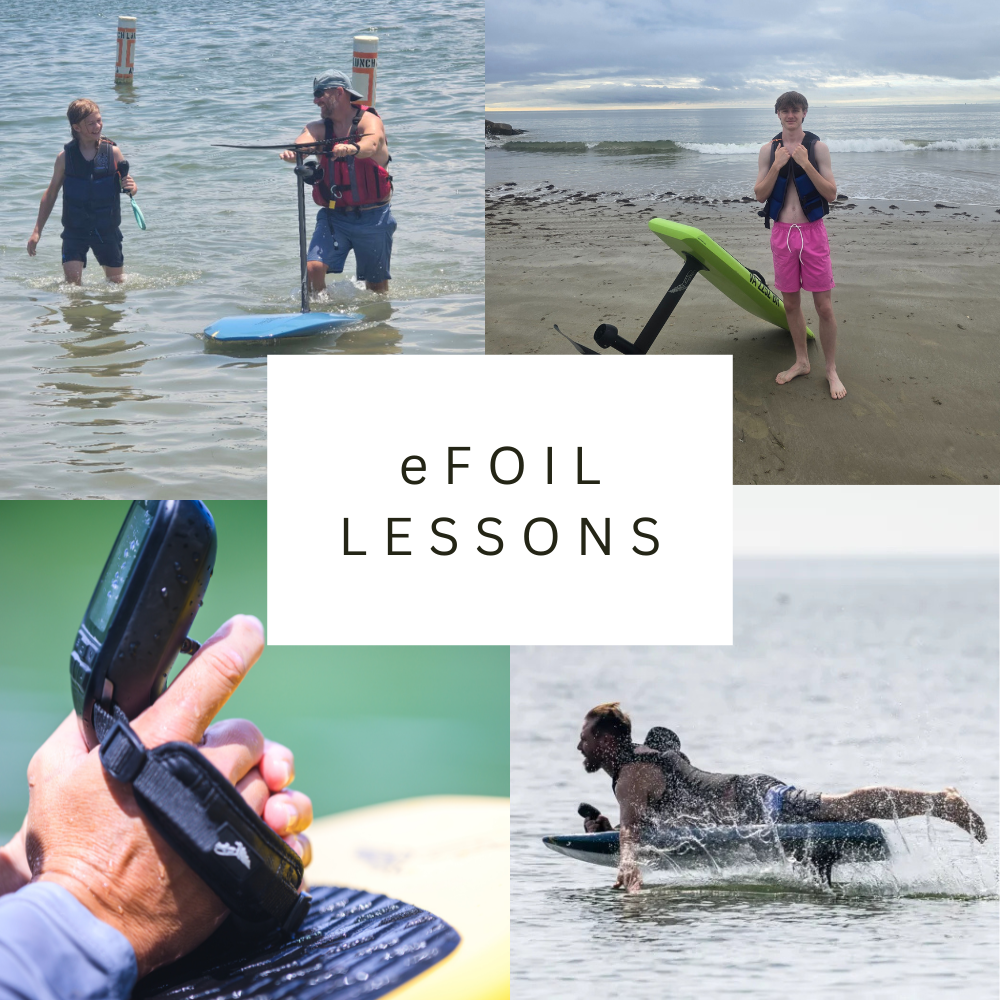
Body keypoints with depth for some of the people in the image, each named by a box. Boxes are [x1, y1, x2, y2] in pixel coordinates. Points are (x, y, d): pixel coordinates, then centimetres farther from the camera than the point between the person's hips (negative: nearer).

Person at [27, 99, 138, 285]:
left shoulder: (113, 152, -6)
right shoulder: (65, 157, -6)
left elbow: (128, 183, 4)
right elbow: (51, 193, 4)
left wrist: (131, 187, -23)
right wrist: (37, 231, 2)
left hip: (107, 229, 1)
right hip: (75, 230, -1)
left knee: (117, 281, 9)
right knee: (72, 281, -15)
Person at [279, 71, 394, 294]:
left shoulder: (369, 120, -7)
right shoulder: (318, 128, 4)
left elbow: (370, 145, -31)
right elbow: (303, 143, -19)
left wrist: (352, 149, -54)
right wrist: (291, 152, -44)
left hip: (372, 217, -3)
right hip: (333, 216, 3)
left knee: (376, 285, 8)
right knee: (313, 267, -20)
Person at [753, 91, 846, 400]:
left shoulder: (818, 147, -3)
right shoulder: (768, 150, 4)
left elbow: (831, 194, -6)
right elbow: (760, 195, 1)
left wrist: (805, 164, -17)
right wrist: (777, 166, -13)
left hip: (812, 232, -3)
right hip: (782, 233, 3)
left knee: (824, 306, -3)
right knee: (791, 303, 11)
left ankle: (831, 370, 8)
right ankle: (801, 362, 27)